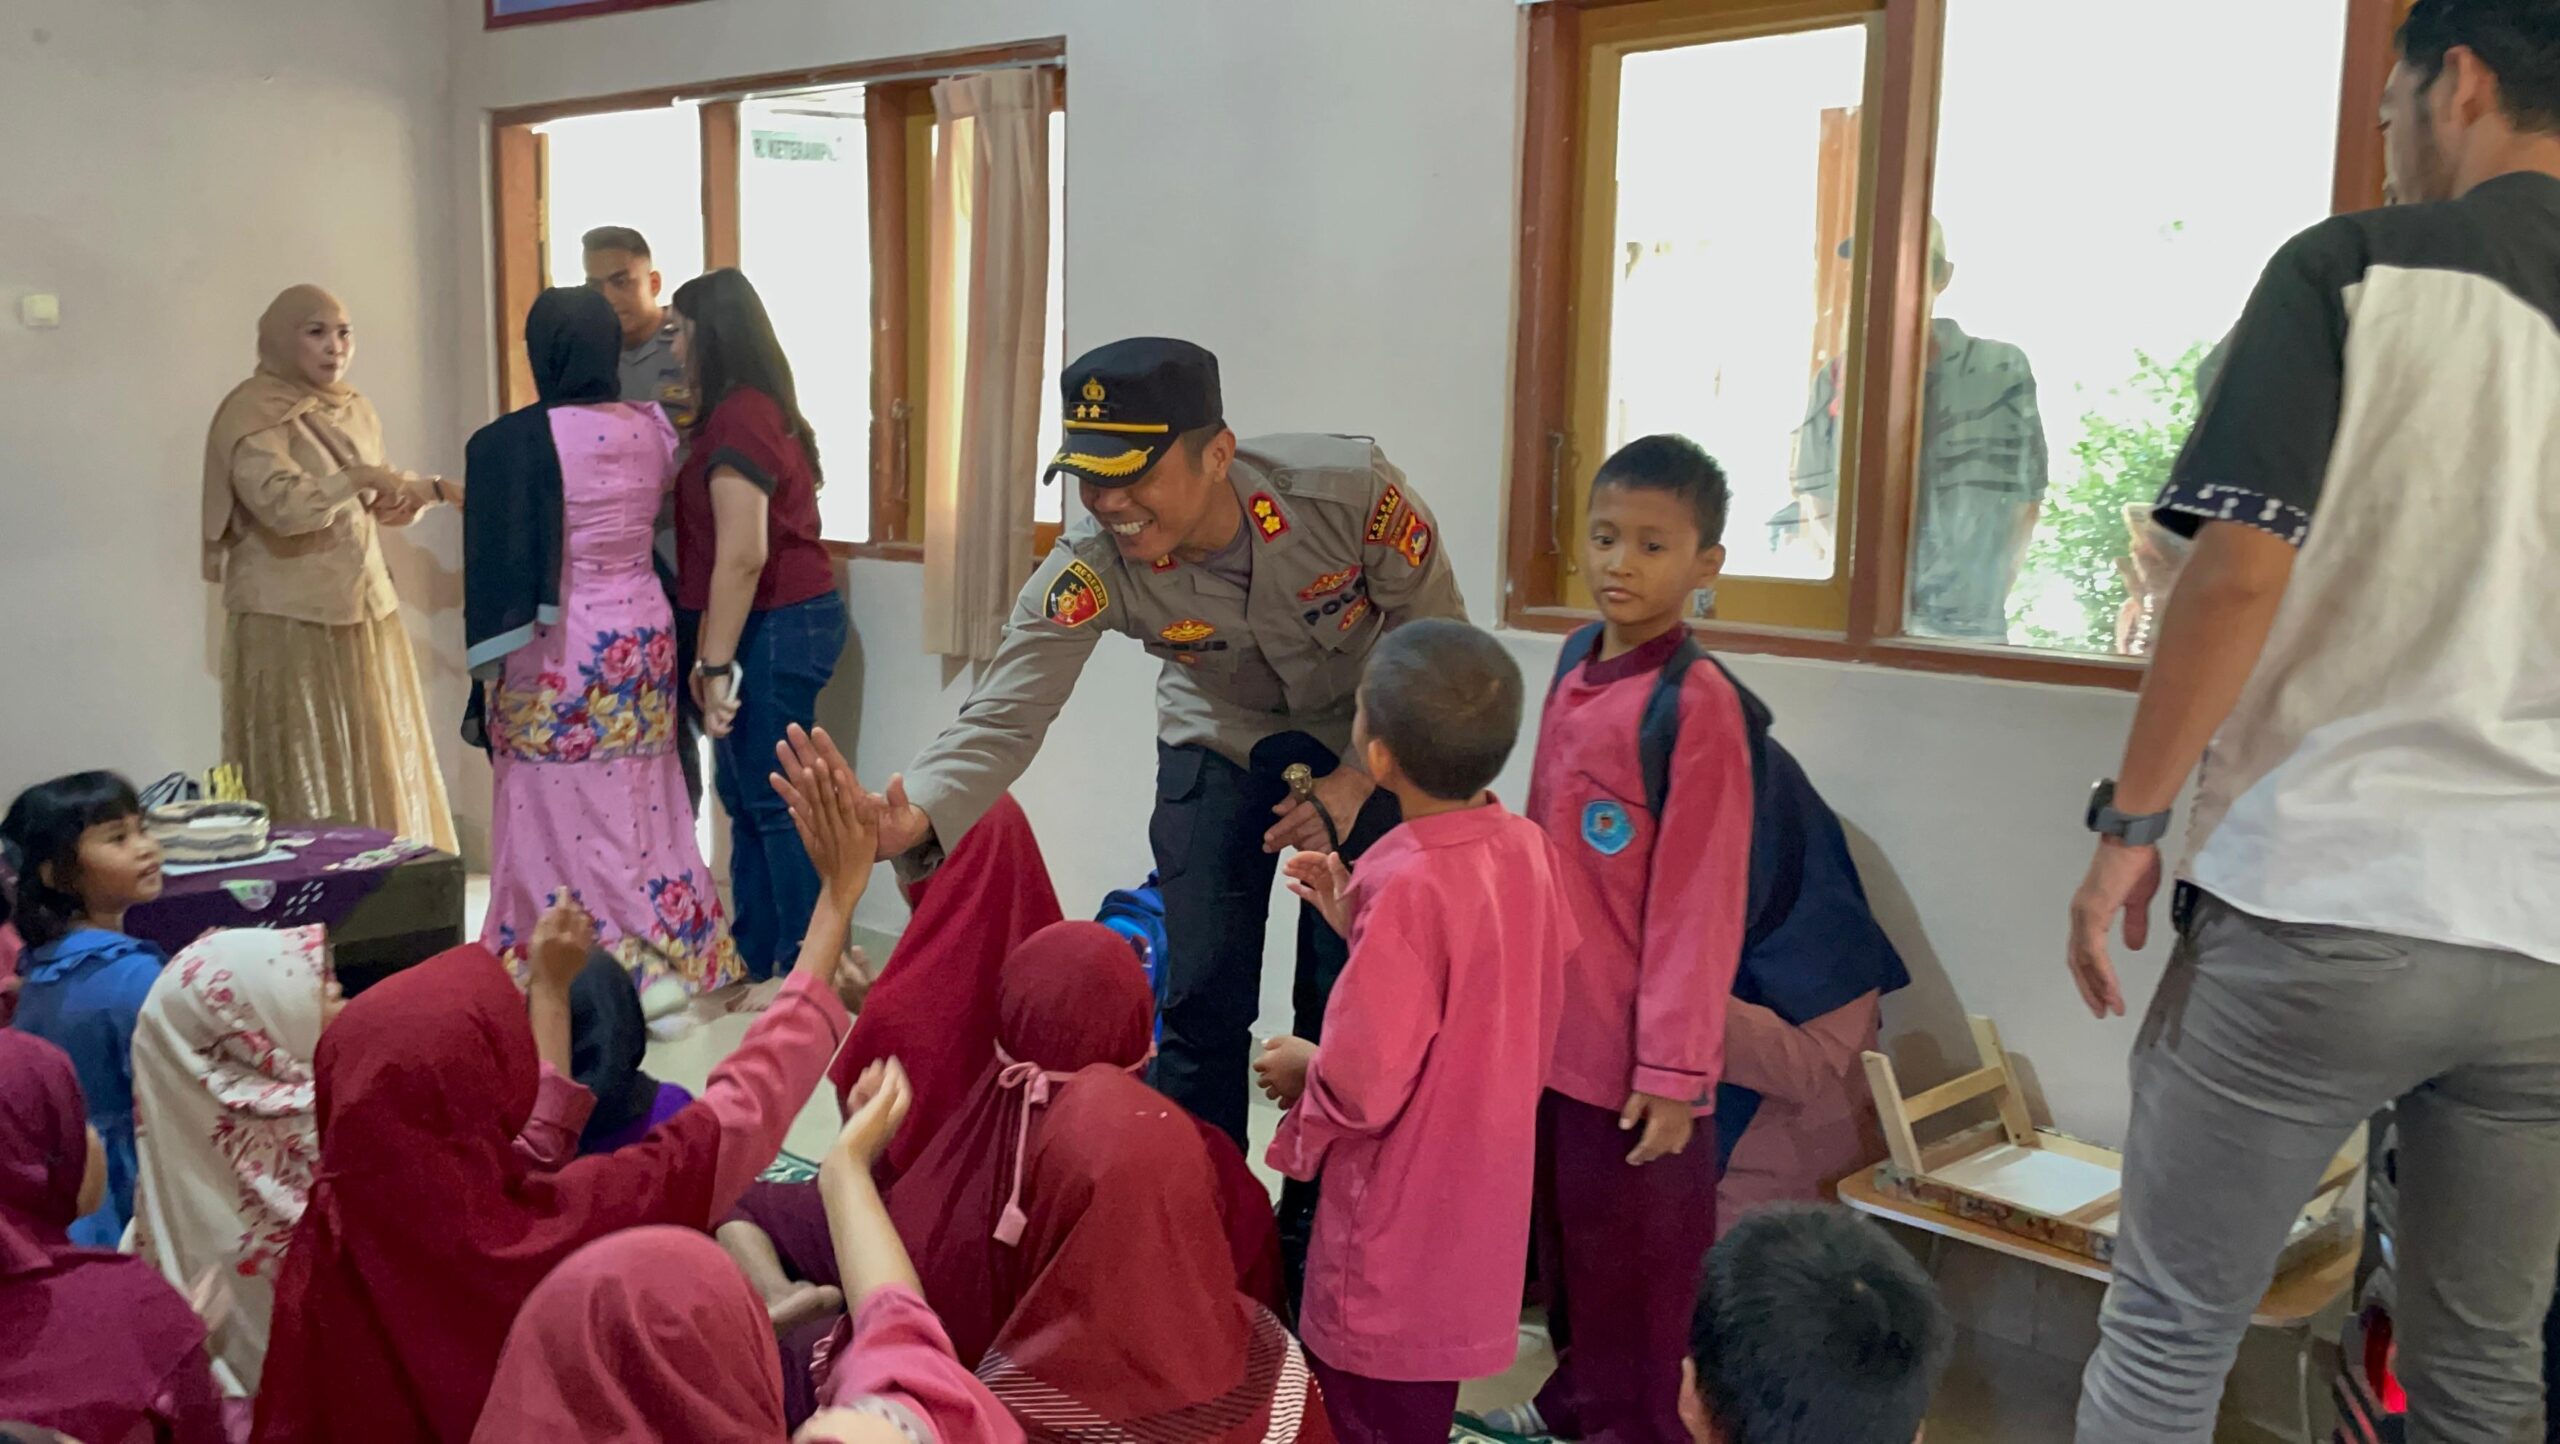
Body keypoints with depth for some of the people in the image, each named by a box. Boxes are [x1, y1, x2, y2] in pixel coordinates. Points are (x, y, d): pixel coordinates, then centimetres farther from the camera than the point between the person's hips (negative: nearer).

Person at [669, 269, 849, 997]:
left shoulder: (737, 417, -15)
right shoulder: (758, 408, 16)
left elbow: (742, 556, -22)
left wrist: (717, 665, -20)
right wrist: (713, 653, 16)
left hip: (776, 628, -10)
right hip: (787, 619, 10)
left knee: (775, 802, -4)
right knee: (745, 794, 16)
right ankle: (753, 961, 25)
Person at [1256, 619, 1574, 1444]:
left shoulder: (1409, 886, -28)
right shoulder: (1526, 846, -4)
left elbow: (1363, 1087, -26)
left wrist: (1301, 1069, -6)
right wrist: (1356, 921, 6)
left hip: (1402, 1207, -8)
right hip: (1477, 1182, 8)